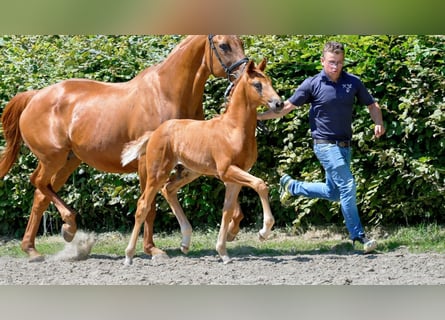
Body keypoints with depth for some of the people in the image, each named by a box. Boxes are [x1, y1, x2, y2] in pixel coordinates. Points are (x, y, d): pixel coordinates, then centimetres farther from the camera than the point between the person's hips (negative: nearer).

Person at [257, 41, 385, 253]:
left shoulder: (353, 83, 2)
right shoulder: (312, 84, -7)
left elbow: (372, 105, 10)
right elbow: (287, 107, -3)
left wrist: (378, 123, -10)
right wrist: (259, 116, -9)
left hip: (345, 145, 6)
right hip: (326, 145, -6)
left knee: (332, 192, 16)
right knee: (347, 186, -14)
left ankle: (291, 186, 36)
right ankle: (358, 236, -8)